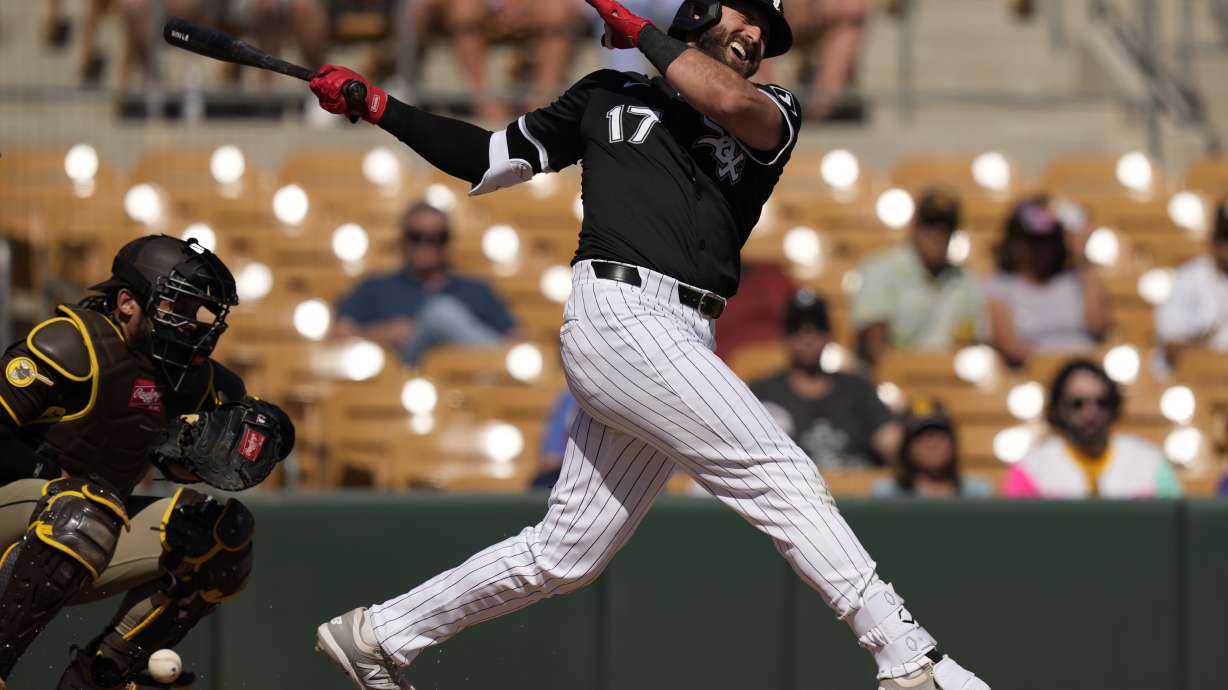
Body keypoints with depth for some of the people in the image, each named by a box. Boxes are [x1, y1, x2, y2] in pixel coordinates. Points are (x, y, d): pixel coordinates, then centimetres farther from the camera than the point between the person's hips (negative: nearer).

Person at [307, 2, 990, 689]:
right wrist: (380, 109, 19)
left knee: (564, 556, 6)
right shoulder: (612, 93, 17)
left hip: (683, 347, 5)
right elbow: (492, 159, 25)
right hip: (620, 315, -5)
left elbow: (732, 103, -6)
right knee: (780, 472, -17)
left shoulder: (773, 112, 19)